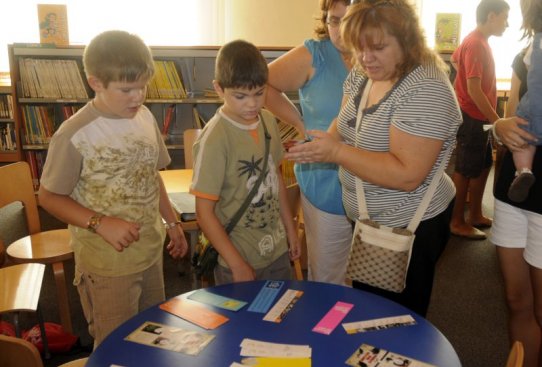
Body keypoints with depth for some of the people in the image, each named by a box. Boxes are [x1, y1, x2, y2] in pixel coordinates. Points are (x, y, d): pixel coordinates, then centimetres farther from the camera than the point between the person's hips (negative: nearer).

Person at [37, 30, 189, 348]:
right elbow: (49, 197, -11)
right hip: (108, 263, -6)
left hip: (152, 252, 6)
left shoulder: (145, 118, 0)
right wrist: (101, 223, -23)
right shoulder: (75, 135, -20)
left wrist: (172, 221, 10)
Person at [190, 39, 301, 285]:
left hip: (278, 250, 6)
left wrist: (290, 228, 14)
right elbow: (204, 212, -18)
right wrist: (238, 266, -16)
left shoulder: (268, 121, -1)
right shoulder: (215, 138, -21)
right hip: (239, 259, -6)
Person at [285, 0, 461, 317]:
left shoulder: (425, 90, -25)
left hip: (408, 229, -8)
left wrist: (336, 152, -30)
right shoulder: (362, 74, 1)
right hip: (371, 222, 8)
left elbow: (407, 175, -30)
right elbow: (345, 124, 10)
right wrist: (325, 142, -12)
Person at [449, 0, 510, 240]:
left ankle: (476, 215, 27)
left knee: (483, 166, 16)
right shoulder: (476, 44, -20)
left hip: (478, 116, 10)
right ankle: (457, 223, 10)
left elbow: (454, 59, 30)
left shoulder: (477, 40, 11)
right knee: (465, 171, -1)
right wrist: (497, 121, -24)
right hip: (472, 117, -10)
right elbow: (474, 90, -26)